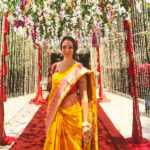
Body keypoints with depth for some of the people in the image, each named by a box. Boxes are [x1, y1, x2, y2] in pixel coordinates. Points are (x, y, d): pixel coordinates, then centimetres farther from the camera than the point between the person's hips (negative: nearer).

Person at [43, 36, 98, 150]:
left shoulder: (79, 69, -8)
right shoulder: (56, 66, 7)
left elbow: (84, 96, -10)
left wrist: (86, 122, -14)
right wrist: (50, 114, 14)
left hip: (73, 114, -4)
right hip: (57, 115, 5)